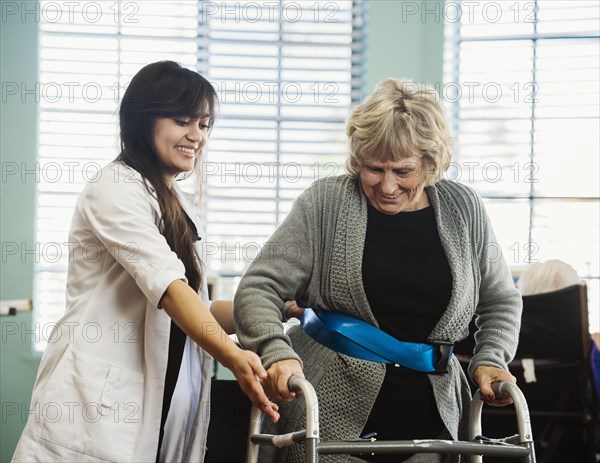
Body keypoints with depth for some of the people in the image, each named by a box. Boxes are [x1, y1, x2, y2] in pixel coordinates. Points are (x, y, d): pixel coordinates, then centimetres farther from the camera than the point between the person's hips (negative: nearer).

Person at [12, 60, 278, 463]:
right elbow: (167, 287, -23)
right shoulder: (115, 189, -9)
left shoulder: (177, 209, 20)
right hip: (97, 410, -8)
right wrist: (233, 357, -34)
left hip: (156, 407, 8)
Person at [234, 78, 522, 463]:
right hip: (330, 421, -2)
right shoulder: (324, 204, -2)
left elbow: (501, 301, 19)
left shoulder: (463, 210, 6)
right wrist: (278, 354, -22)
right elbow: (259, 289, -5)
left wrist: (491, 359, 1)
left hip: (432, 426, 2)